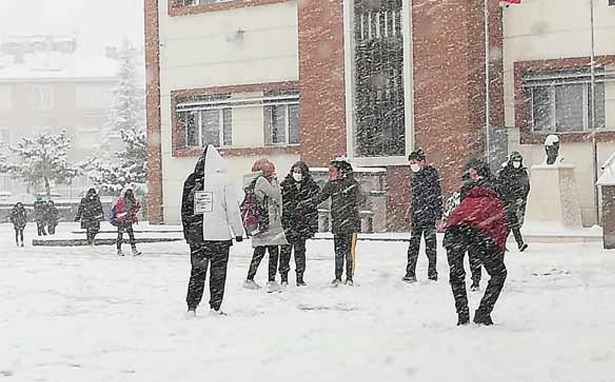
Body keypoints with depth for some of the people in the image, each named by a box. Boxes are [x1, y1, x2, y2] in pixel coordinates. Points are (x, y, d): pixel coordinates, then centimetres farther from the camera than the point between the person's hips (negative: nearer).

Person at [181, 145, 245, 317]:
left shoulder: (191, 181, 3)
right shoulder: (222, 180, -8)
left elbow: (185, 210, 9)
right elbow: (232, 209, -6)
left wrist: (187, 233, 17)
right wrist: (238, 231, 3)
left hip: (196, 235, 3)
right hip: (219, 234, -3)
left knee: (197, 271, 10)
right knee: (218, 272, 6)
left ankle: (191, 307, 7)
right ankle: (215, 307, 8)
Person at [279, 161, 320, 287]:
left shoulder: (311, 186, 3)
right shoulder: (284, 185, 1)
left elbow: (314, 206, 5)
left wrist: (313, 224, 0)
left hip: (303, 224, 1)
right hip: (287, 222, -1)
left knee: (300, 250, 7)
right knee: (285, 250, -1)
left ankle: (300, 277, 13)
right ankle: (284, 277, 9)